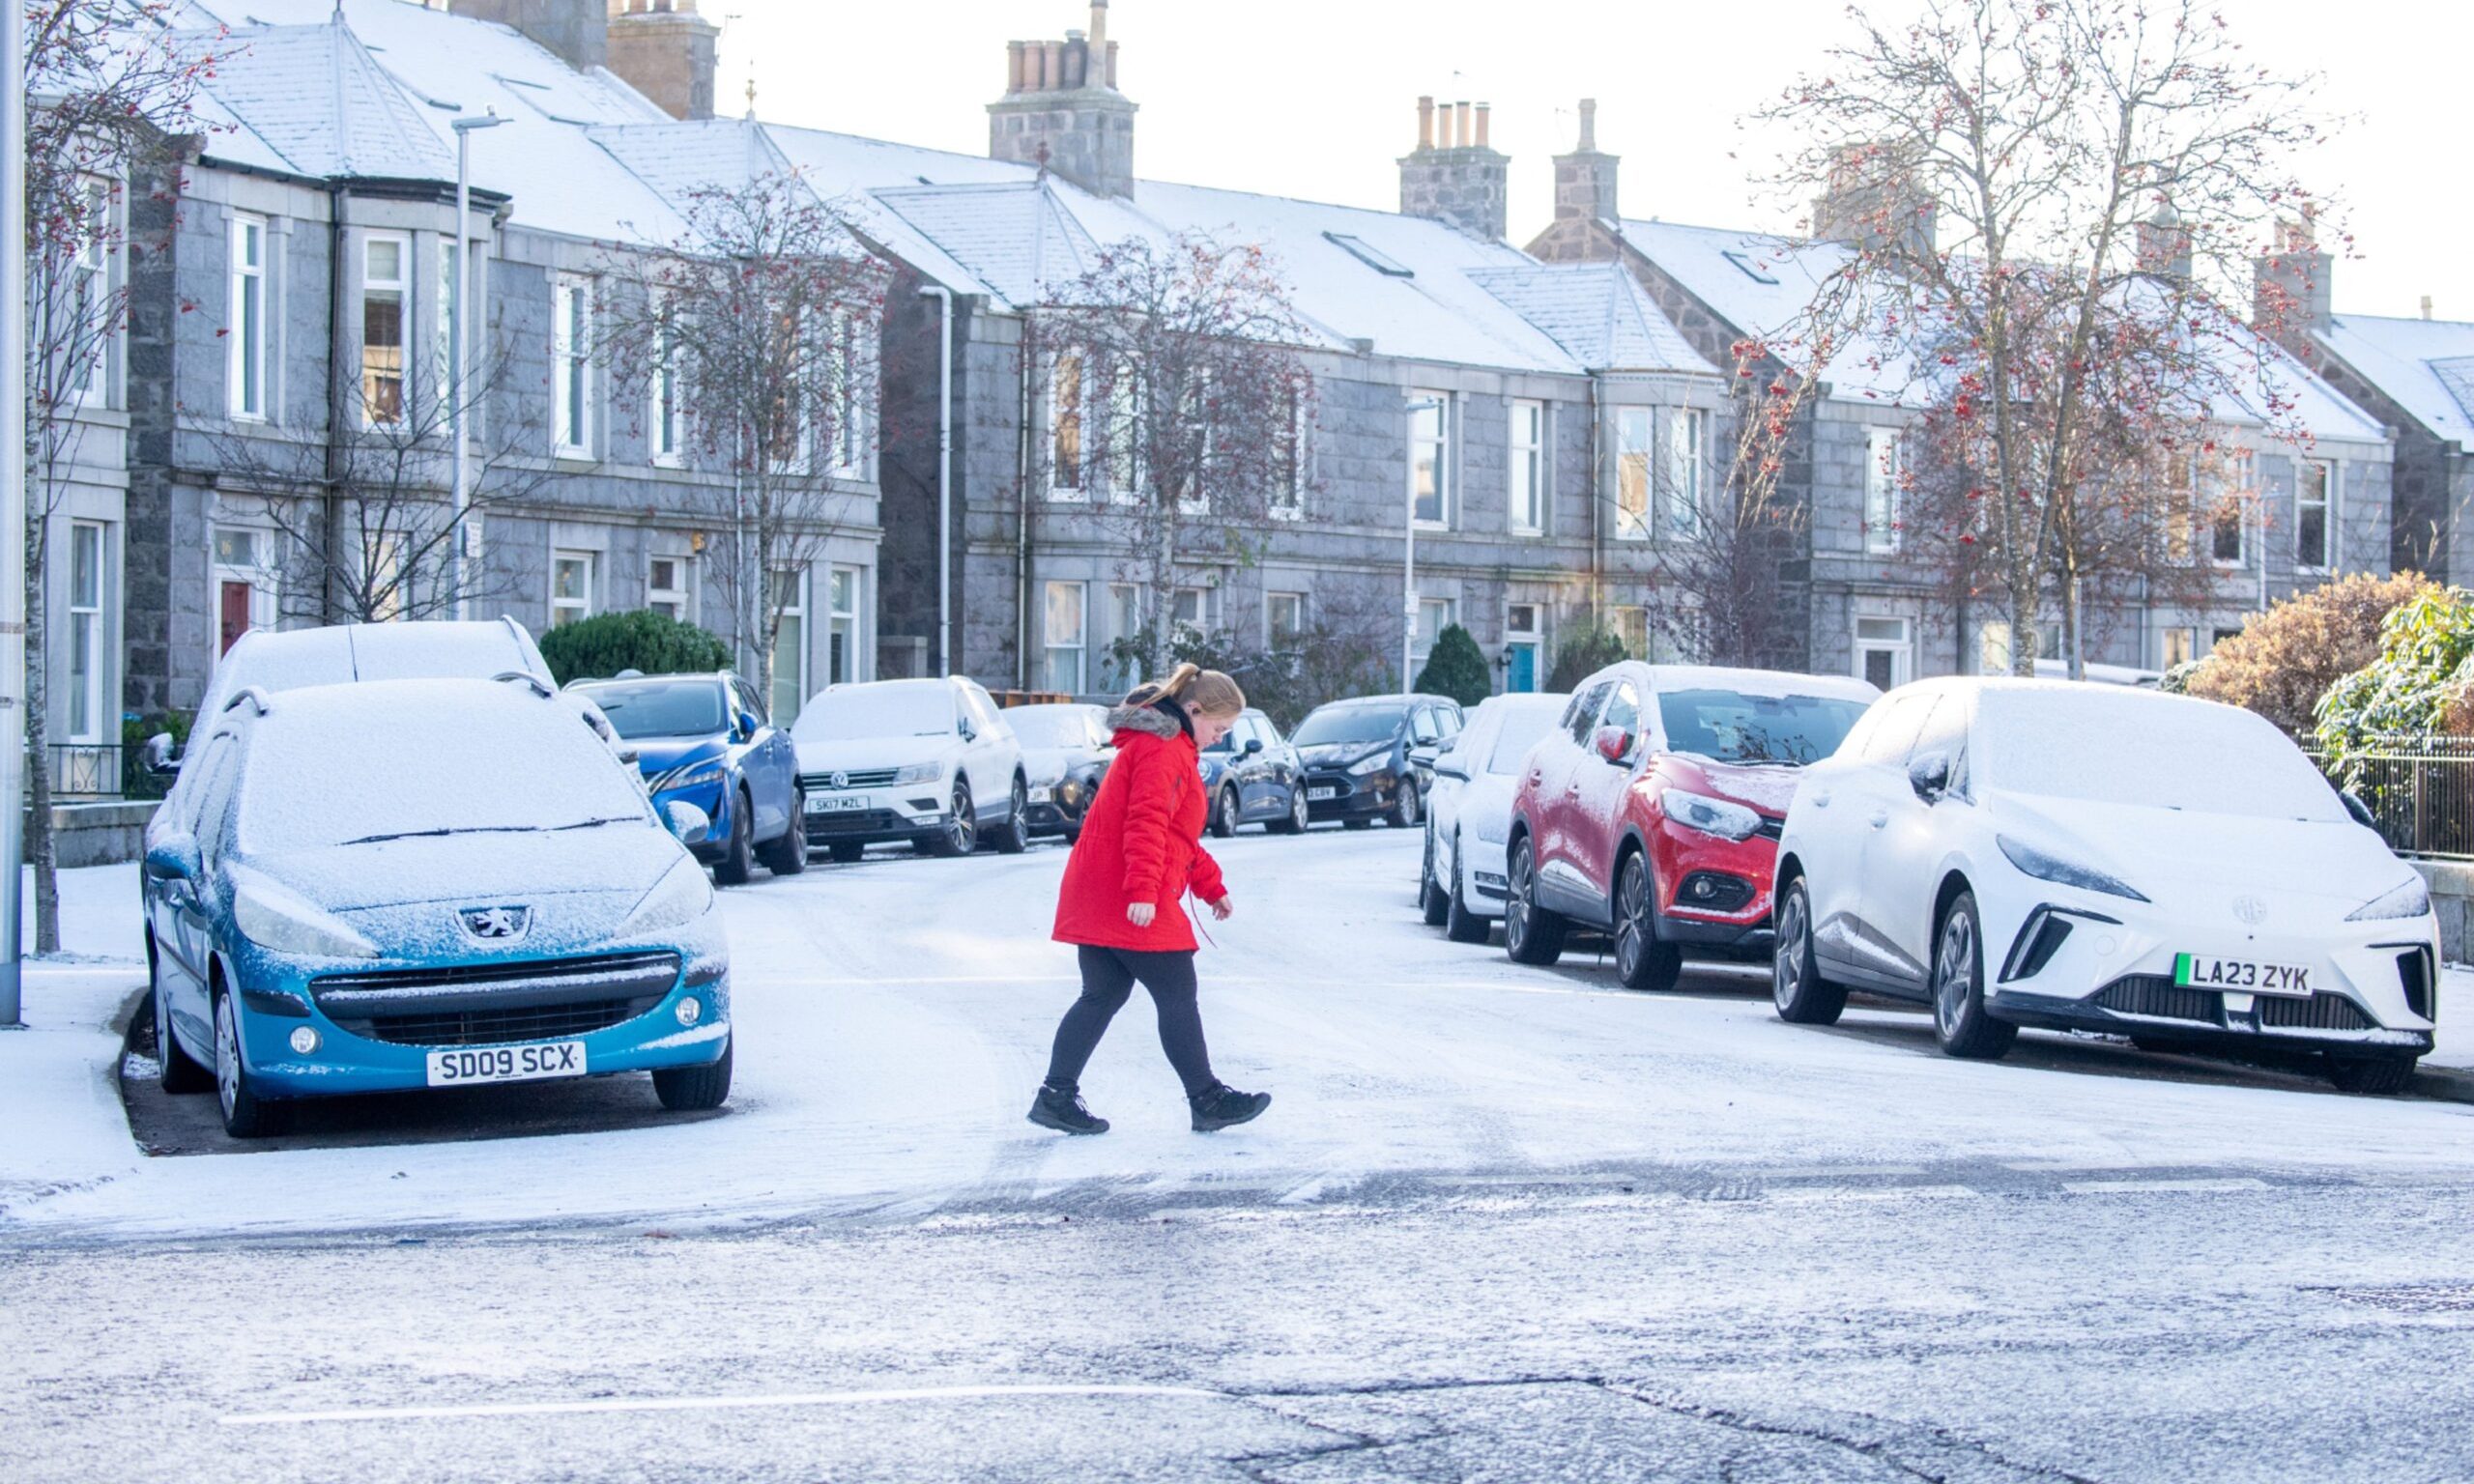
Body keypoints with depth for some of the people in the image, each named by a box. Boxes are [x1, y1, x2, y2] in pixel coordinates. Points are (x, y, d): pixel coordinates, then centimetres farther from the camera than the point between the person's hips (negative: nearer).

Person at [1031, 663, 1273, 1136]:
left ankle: (1056, 1096, 7)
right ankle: (1207, 1100, 2)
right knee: (1177, 997, -3)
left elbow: (1177, 833, 31)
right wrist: (1143, 889, -30)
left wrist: (1210, 886, 29)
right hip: (1132, 901, -11)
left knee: (1103, 996, 10)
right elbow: (1146, 824, -23)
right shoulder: (1163, 750, -12)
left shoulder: (1171, 748, 24)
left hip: (1097, 896, 11)